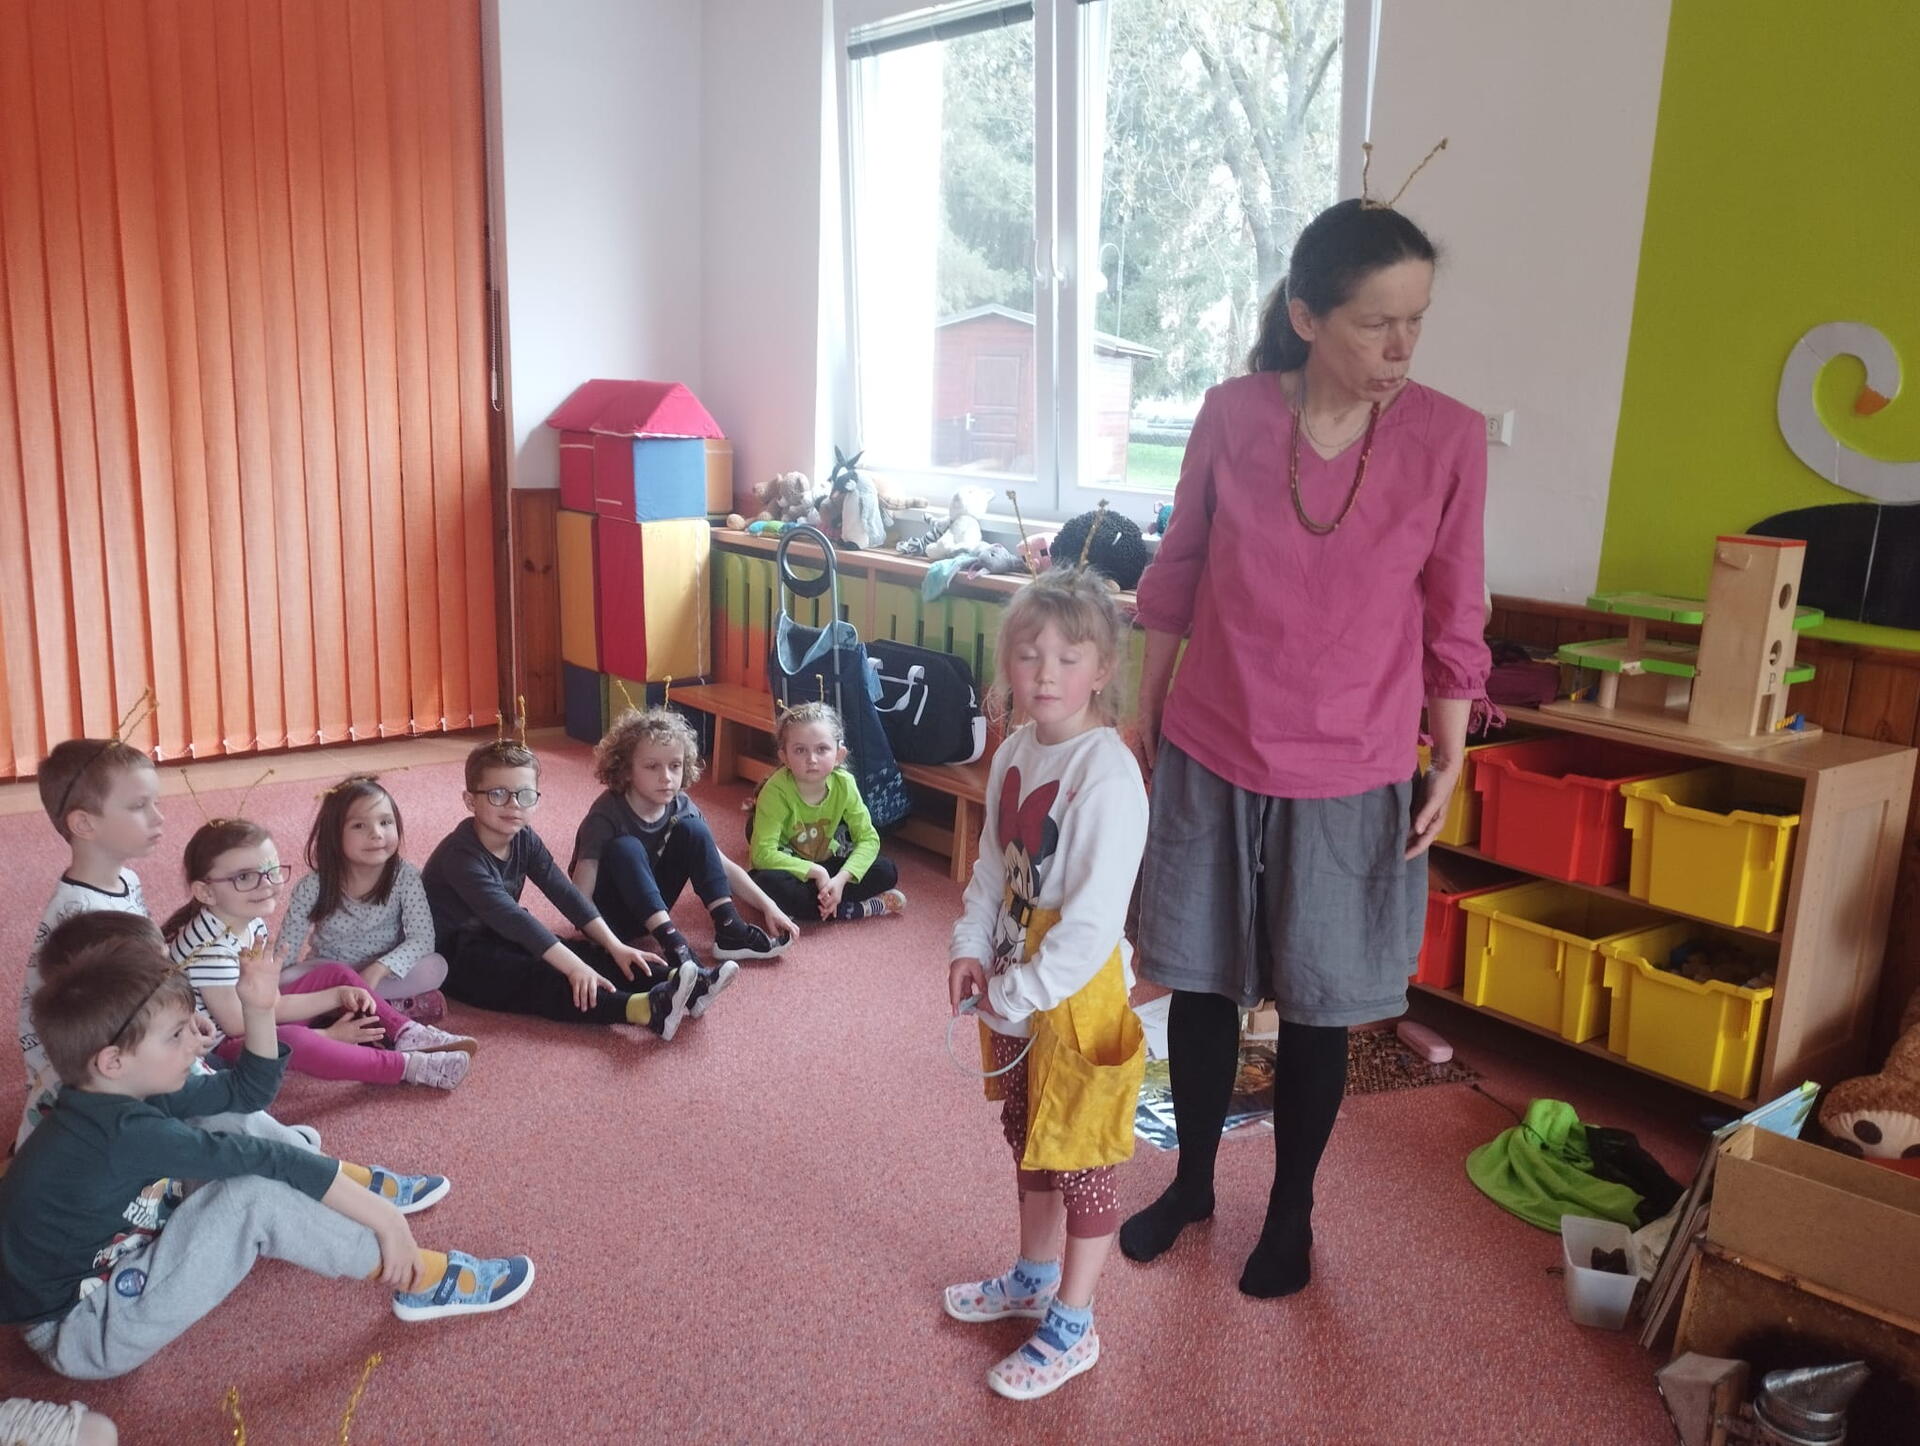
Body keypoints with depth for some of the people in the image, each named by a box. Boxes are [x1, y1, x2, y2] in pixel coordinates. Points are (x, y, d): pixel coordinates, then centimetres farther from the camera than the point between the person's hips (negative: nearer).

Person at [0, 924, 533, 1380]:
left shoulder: (125, 1097, 0)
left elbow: (249, 1091, 9)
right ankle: (422, 1283, -17)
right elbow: (261, 1160, -29)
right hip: (81, 1332, -10)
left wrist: (259, 1009, -5)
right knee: (255, 1195, -26)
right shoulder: (124, 1134, -29)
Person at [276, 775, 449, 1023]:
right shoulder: (312, 888, -17)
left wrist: (379, 969, -37)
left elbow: (422, 937, -23)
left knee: (436, 968, -28)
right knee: (286, 982, -30)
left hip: (384, 972, 0)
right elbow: (285, 950, -13)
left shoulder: (405, 877, -18)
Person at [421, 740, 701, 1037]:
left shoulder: (525, 840, -1)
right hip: (455, 958, -8)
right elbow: (509, 917, -33)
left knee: (586, 953, -12)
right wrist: (572, 966, -39)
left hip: (498, 940, 8)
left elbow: (565, 893, -6)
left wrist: (615, 946, -16)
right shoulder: (460, 855, -25)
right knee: (535, 978, -30)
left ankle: (671, 981, -26)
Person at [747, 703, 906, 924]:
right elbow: (763, 854, -31)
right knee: (768, 883, -38)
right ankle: (861, 909, -24)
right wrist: (816, 872, -32)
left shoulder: (844, 784, -16)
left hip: (823, 865, 3)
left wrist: (840, 878, -29)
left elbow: (868, 839, -14)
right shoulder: (776, 790, -26)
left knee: (886, 872, -15)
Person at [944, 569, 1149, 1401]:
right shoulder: (1013, 755, 1)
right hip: (1013, 985, 8)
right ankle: (1033, 1276, 47)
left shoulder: (1107, 777, -25)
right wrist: (971, 951, -2)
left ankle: (1072, 1329, 28)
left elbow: (1093, 922, -26)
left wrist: (1016, 993, -21)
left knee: (1077, 1160, 10)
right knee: (1027, 1141, 25)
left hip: (1077, 992, -8)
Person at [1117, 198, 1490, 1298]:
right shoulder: (1233, 415, -7)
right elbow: (1178, 576, 4)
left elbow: (1453, 619, -1)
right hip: (1210, 754, 1)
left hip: (1351, 776, -1)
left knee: (1316, 1005, 12)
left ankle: (1292, 1210, 35)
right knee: (1203, 981, 15)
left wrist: (1450, 765, 1)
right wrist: (1144, 715, 8)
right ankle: (1193, 1182, 38)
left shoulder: (1450, 438, -10)